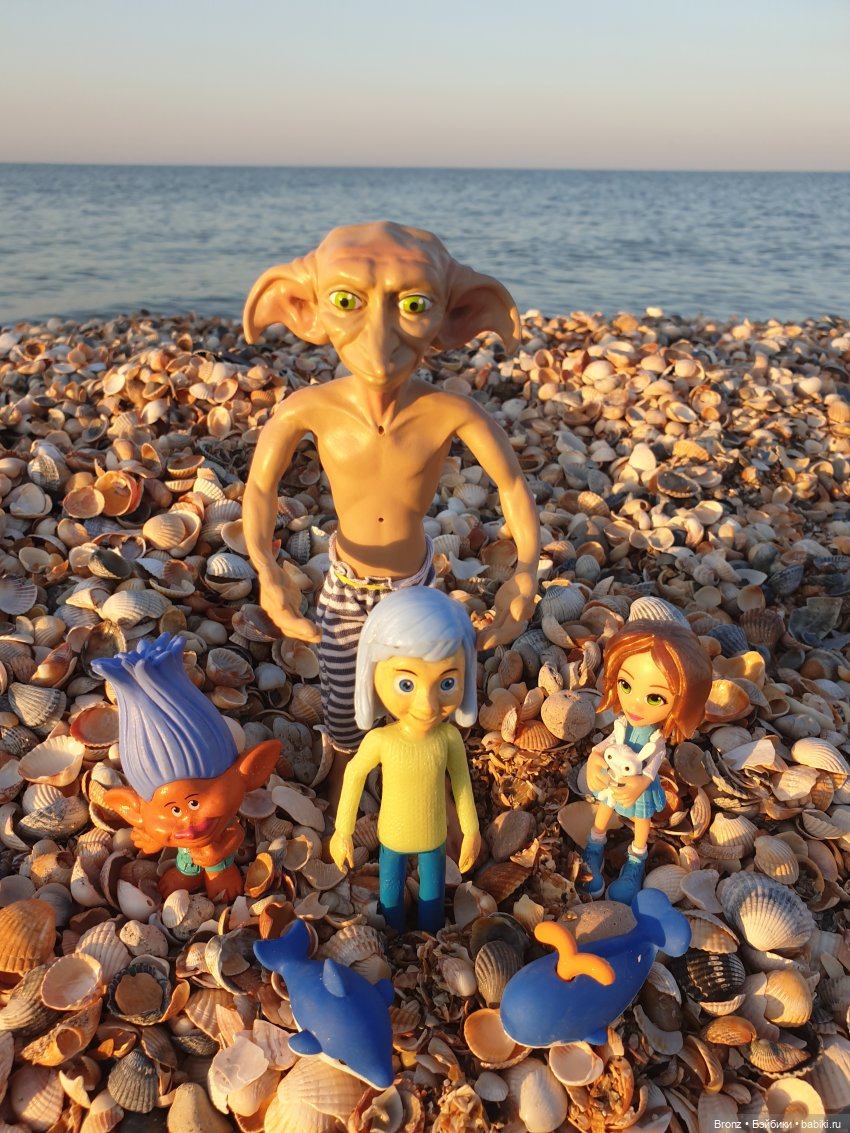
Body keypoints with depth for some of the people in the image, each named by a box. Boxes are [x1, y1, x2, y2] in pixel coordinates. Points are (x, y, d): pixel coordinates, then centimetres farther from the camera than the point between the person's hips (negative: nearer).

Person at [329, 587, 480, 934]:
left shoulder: (449, 736, -29)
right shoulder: (380, 740, -32)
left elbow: (461, 778, -11)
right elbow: (354, 774, -14)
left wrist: (471, 830, 1)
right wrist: (343, 831, -4)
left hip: (433, 836, 1)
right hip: (393, 836, -1)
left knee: (432, 886, 28)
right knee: (391, 888, 27)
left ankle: (431, 933, 58)